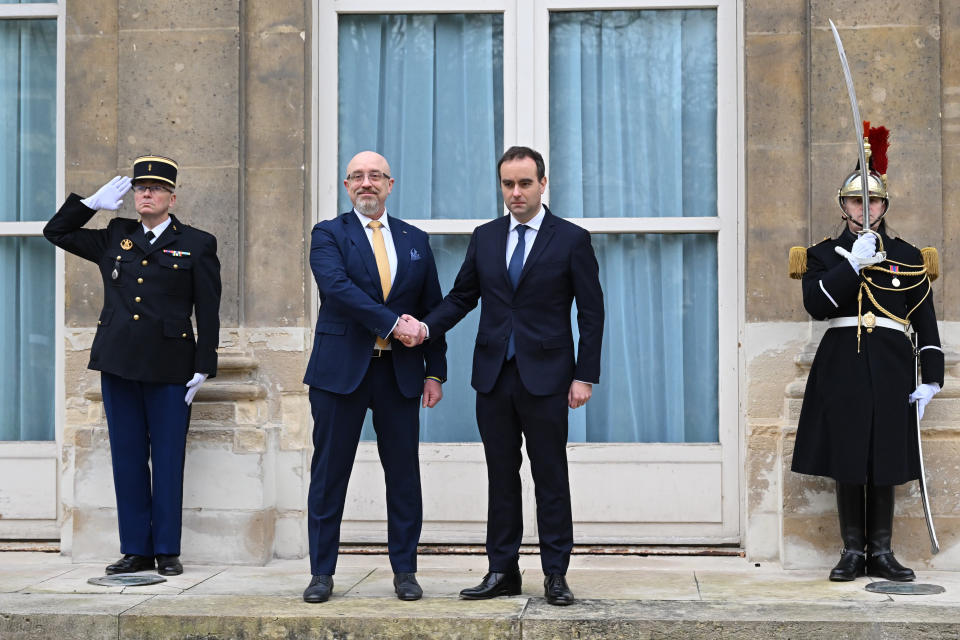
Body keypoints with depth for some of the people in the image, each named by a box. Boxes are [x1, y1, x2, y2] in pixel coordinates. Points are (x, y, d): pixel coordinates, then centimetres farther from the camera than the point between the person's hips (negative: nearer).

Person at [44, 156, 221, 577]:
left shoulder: (197, 245, 4)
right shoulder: (113, 239, 13)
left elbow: (208, 312, 1)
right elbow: (56, 231, 21)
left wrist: (203, 367, -5)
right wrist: (92, 203, 8)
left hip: (169, 368, -3)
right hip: (118, 364, 4)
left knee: (167, 459, 1)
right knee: (127, 458, 6)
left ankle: (167, 551, 9)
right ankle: (136, 550, 14)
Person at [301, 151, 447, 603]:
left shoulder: (415, 240, 13)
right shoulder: (328, 235, 3)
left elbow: (432, 309, 13)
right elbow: (338, 287, -16)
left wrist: (435, 372, 7)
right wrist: (392, 323, -22)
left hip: (400, 373, 3)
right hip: (341, 369, -2)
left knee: (403, 473, 5)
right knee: (329, 473, 2)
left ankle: (405, 571, 14)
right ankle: (322, 572, 11)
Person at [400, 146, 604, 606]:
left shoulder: (571, 240, -1)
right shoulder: (484, 238, 10)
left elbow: (591, 312, -1)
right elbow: (462, 296, 12)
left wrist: (584, 376, -7)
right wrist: (427, 327, -6)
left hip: (545, 377, -4)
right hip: (494, 375, 4)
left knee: (551, 477, 2)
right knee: (501, 477, 8)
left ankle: (555, 575, 9)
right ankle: (502, 572, 15)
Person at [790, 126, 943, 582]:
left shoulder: (908, 257, 10)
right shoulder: (824, 254, 7)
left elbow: (926, 322, 8)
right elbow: (816, 304, -10)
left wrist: (932, 377, 0)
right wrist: (853, 264, -17)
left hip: (890, 370, 1)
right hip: (842, 368, -1)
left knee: (885, 463, 4)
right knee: (847, 463, 2)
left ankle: (881, 552, 13)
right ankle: (853, 552, 11)